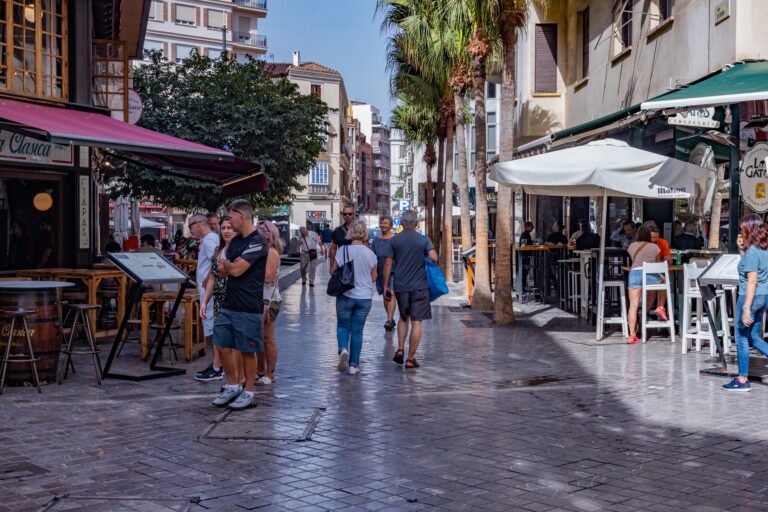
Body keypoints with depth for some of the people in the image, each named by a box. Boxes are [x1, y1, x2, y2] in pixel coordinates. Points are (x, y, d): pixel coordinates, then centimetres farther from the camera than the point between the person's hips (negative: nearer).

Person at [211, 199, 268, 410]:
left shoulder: (257, 242, -15)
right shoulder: (235, 241, 13)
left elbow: (236, 270, -21)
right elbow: (224, 270, 15)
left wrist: (226, 264, 0)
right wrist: (229, 267, -6)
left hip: (249, 308, -8)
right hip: (228, 304, 8)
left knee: (247, 351, 2)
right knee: (224, 346, 11)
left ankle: (248, 393, 14)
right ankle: (232, 386, 25)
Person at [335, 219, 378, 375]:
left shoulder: (342, 251, -10)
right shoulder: (370, 254, -5)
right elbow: (373, 278, 6)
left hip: (345, 296, -1)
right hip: (365, 297, 1)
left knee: (343, 326, 14)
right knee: (357, 330, 9)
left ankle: (343, 349, -14)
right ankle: (354, 365, 10)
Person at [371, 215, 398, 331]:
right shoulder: (376, 240, 10)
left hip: (394, 270, -5)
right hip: (381, 271, 5)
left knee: (392, 294, -15)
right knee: (385, 296, 11)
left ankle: (389, 320, -22)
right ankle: (391, 319, 24)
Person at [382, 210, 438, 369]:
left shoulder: (394, 241, 3)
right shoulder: (423, 240, -1)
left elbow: (388, 263, 0)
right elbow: (434, 258, -15)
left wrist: (386, 285, 5)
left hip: (400, 286, 2)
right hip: (419, 286, -2)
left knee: (403, 318, 22)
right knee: (416, 322, 2)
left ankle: (400, 349, 7)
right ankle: (410, 359, 1)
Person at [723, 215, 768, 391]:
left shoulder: (752, 252, -18)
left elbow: (752, 281, -21)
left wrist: (746, 308, -22)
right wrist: (741, 249, 10)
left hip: (751, 297, -9)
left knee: (742, 339, 4)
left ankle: (742, 380, 11)